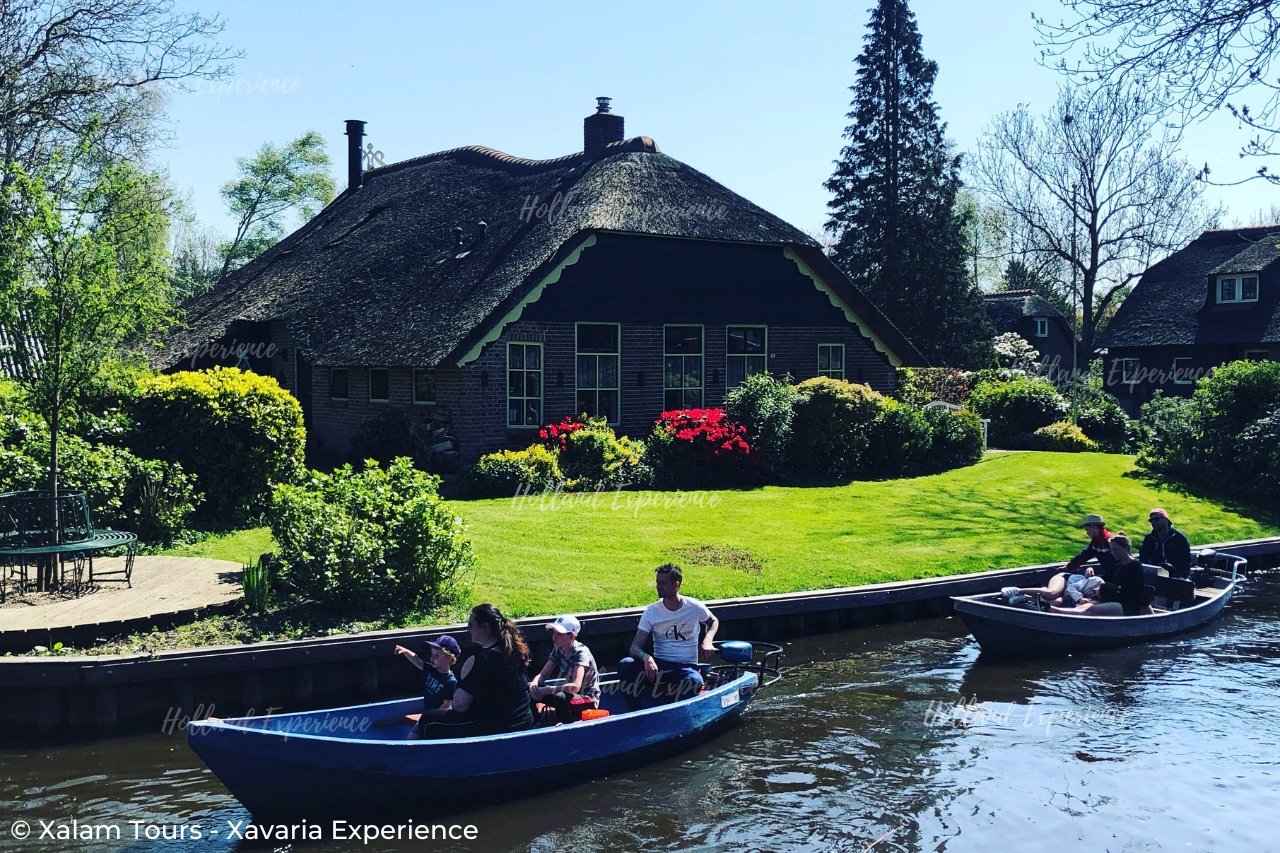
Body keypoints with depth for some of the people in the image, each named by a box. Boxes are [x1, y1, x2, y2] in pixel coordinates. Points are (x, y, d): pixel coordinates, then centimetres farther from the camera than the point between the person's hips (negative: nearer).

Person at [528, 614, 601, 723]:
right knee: (528, 689, -7)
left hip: (588, 700, -7)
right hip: (569, 695, 7)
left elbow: (575, 686, -34)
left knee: (561, 697, -38)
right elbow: (542, 675, 2)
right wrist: (533, 685, -22)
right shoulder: (558, 650, 1)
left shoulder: (581, 652, -22)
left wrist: (546, 690, -37)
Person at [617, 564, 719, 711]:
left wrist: (707, 642, -1)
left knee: (695, 682, -38)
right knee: (625, 665, -27)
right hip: (658, 665, 2)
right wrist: (647, 658, -29)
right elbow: (635, 647, -5)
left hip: (686, 667, -1)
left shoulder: (695, 607, -1)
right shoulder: (651, 612, -1)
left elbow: (713, 622, 21)